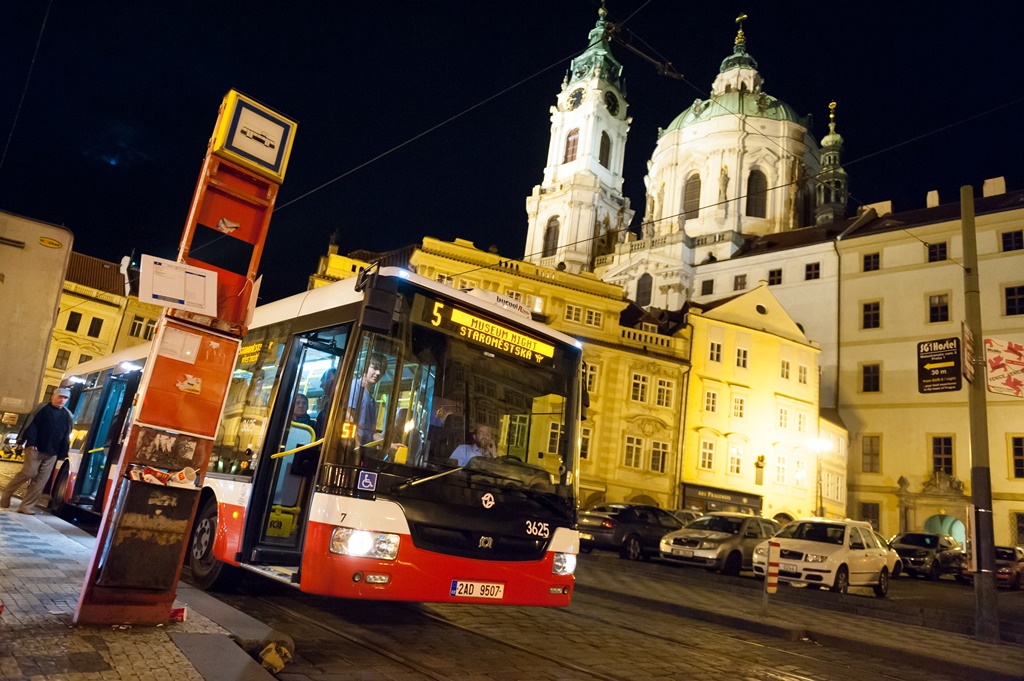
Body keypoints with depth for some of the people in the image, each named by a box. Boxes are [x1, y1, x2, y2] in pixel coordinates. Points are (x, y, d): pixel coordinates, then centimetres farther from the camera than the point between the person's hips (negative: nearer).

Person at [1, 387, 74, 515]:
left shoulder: (68, 416, 12)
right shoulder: (42, 408, 2)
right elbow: (32, 425, -5)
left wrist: (62, 454, 7)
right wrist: (31, 442, -16)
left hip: (52, 453, 4)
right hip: (35, 448, -4)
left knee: (41, 480, -1)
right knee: (29, 472, -13)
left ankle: (26, 506, 4)